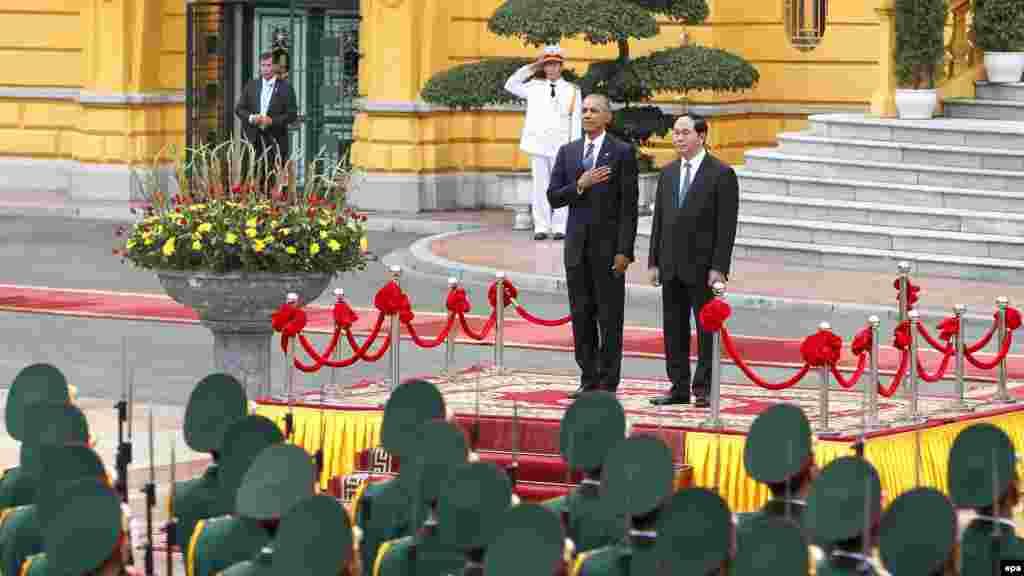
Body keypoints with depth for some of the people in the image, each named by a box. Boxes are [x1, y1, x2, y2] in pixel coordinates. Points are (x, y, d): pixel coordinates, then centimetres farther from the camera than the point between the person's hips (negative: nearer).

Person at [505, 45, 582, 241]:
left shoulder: (572, 91, 5)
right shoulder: (535, 87, 11)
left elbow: (576, 122, 3)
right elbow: (511, 85, 14)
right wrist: (531, 68, 8)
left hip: (561, 146, -2)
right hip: (538, 144, 2)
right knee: (540, 186, 2)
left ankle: (560, 227, 0)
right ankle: (541, 227, 4)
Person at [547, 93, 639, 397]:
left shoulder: (622, 152, -3)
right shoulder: (568, 152, 10)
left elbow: (629, 205, -7)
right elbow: (553, 197, 5)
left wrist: (624, 251, -13)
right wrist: (580, 185, -14)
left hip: (608, 244, -4)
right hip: (577, 244, 5)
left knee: (609, 316, -1)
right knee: (581, 315, 7)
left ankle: (608, 383, 3)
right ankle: (589, 379, 14)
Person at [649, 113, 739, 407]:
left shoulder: (722, 174, -6)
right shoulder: (668, 173, 13)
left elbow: (726, 225, -9)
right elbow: (659, 220, 15)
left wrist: (718, 268, -15)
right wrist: (654, 261, 9)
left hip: (703, 267, -6)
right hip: (672, 267, 6)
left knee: (707, 328, -2)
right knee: (674, 329, 7)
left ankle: (704, 389, 2)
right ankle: (679, 388, 13)